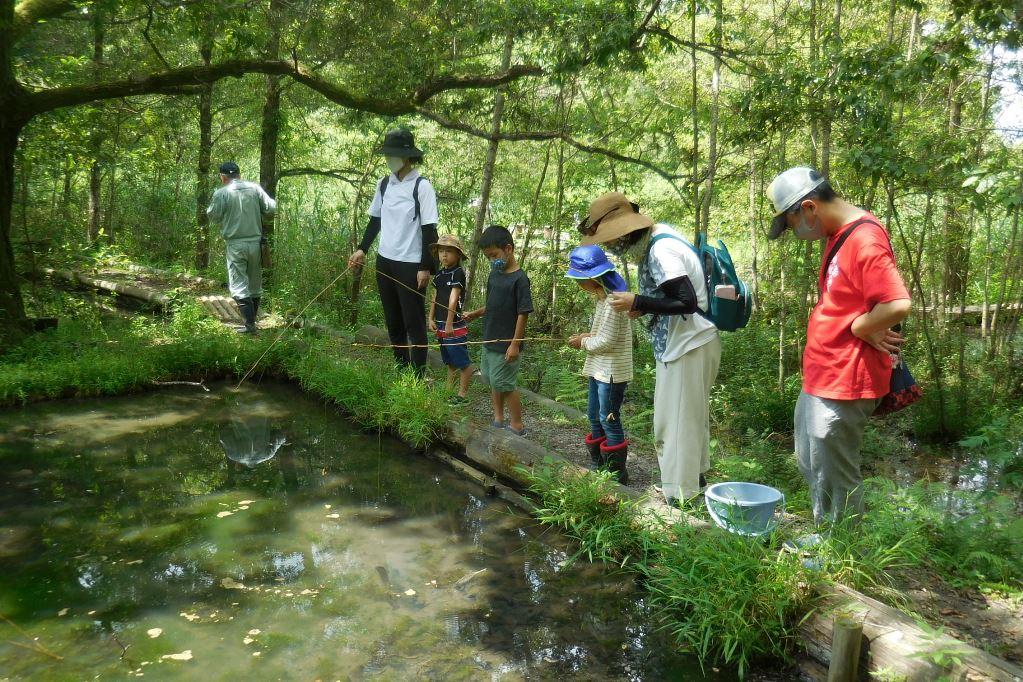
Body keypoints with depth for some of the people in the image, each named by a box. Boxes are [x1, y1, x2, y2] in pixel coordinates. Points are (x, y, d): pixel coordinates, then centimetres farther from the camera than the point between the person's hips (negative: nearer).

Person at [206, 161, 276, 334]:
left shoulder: (221, 193, -8)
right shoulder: (255, 188, 1)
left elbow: (213, 216, -2)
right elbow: (271, 208, 1)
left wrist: (209, 208, 19)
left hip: (236, 244, -4)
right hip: (255, 242, 4)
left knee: (239, 285, 1)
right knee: (255, 284, 14)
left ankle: (250, 324, -6)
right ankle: (252, 320, 23)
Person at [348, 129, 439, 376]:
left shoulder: (421, 186, -11)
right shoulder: (384, 184, 8)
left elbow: (429, 229, -12)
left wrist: (426, 267, -15)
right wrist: (362, 249, 5)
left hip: (411, 265, -7)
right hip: (385, 262, 7)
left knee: (414, 322, -1)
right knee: (393, 321, 14)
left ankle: (418, 375, 7)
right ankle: (401, 370, 25)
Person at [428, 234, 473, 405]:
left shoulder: (458, 272, -13)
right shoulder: (439, 274, 10)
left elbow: (453, 299, -19)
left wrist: (449, 323, -23)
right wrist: (431, 319, 8)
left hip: (455, 325, -8)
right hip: (441, 325, 8)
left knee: (462, 362, 0)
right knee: (449, 362, 19)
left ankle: (463, 394, 7)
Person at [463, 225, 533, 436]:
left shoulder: (519, 279, -17)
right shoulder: (494, 274, 7)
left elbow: (523, 314, -18)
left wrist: (515, 345, -19)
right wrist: (475, 314, 2)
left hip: (506, 345, -8)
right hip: (490, 341, 8)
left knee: (504, 385, 0)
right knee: (493, 382, 17)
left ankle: (517, 426, 15)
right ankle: (498, 420, 32)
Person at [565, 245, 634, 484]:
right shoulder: (602, 298, 9)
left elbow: (606, 341, -23)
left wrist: (583, 343, -8)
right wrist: (588, 336, 3)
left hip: (612, 371, -10)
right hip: (599, 369, 10)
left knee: (609, 420, -1)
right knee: (594, 416, 18)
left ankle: (618, 473, 11)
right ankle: (599, 465, 31)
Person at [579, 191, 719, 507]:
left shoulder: (661, 250, -21)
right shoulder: (658, 239, 8)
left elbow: (687, 302, -26)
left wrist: (637, 301, -21)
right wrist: (644, 307, 3)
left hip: (689, 345, -10)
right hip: (681, 342, 10)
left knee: (676, 420, -1)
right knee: (690, 415, 21)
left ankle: (678, 496, 9)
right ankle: (695, 475, 36)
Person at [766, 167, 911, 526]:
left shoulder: (865, 239, -21)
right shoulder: (839, 236, 10)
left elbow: (897, 305, -31)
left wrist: (856, 329, -15)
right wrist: (861, 328, 1)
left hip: (844, 381, -11)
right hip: (820, 377, 11)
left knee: (834, 476, 3)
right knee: (811, 466, 23)